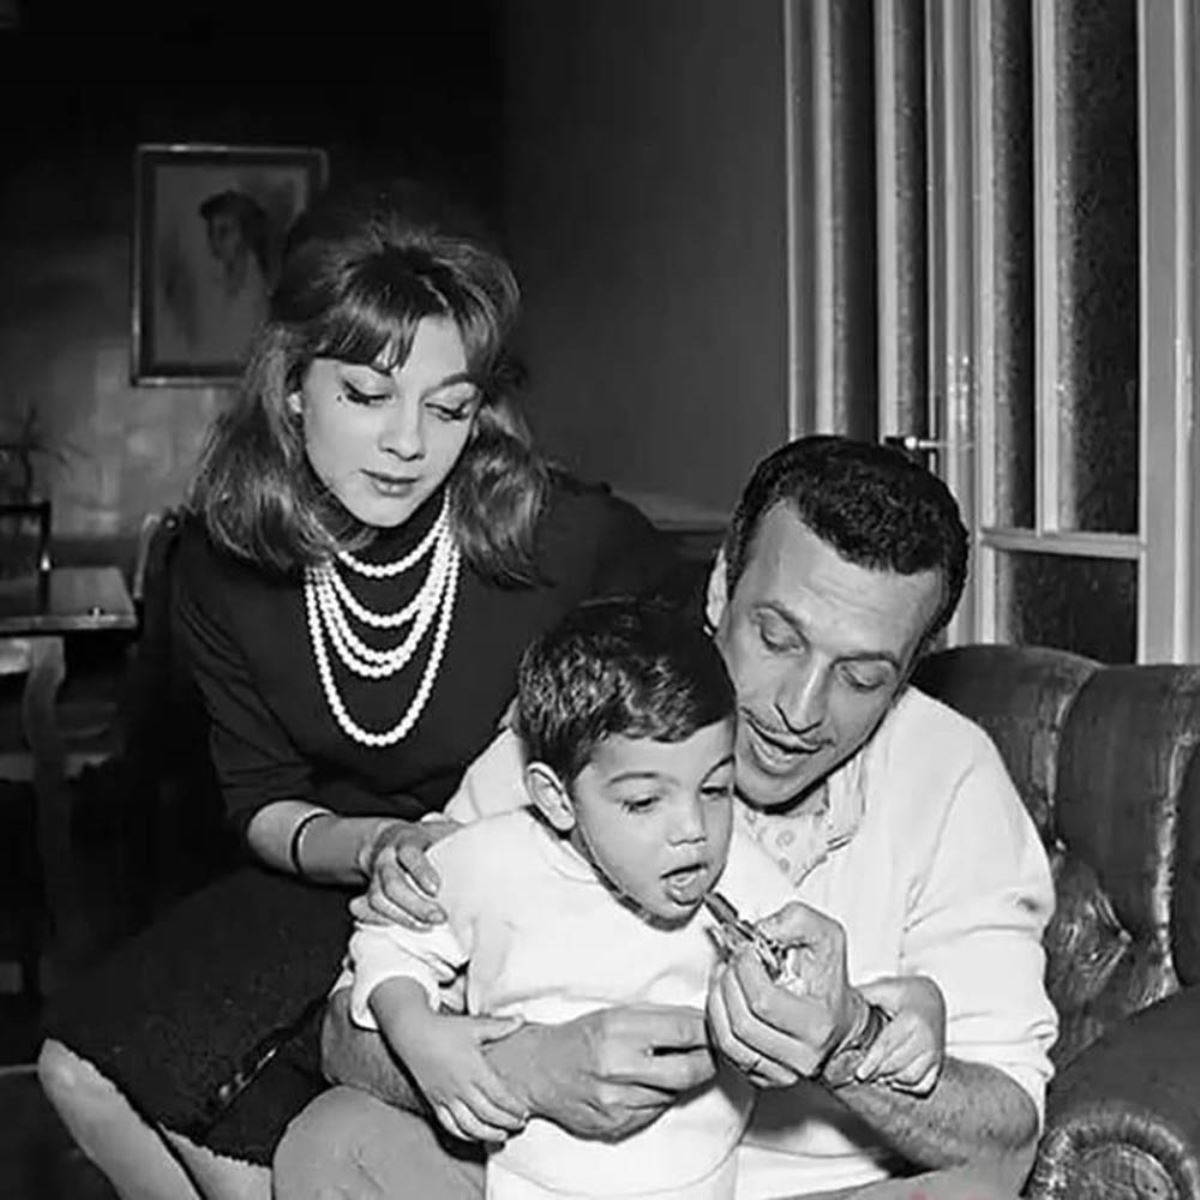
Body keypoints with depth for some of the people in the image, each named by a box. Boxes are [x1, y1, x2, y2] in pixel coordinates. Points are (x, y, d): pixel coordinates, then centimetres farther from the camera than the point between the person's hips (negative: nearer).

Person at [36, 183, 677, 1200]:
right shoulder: (222, 563, -9)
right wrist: (376, 846, -22)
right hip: (338, 880, 5)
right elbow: (260, 799, -1)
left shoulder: (574, 545, -23)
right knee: (86, 1070, -9)